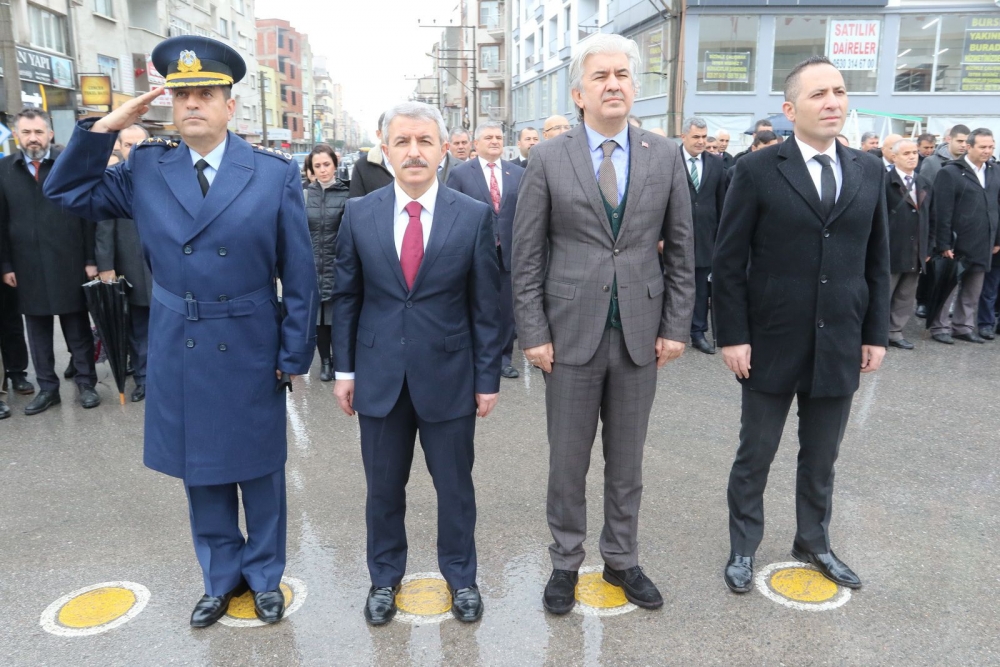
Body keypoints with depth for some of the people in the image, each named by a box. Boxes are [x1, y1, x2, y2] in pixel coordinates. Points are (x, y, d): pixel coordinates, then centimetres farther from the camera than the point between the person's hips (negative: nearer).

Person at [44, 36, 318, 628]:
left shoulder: (276, 173, -7)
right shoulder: (146, 169, 2)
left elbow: (299, 273, -6)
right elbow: (66, 192, 9)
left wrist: (295, 354, -7)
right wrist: (105, 127, -3)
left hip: (251, 353, -3)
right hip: (179, 357, 3)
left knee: (258, 472, 13)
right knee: (200, 474, 17)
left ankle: (265, 575, 35)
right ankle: (222, 577, 38)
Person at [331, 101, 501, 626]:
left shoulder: (474, 216, -5)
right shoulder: (359, 214, 0)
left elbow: (485, 304, -2)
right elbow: (346, 297, 6)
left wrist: (488, 377, -2)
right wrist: (344, 368, 4)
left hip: (449, 375, -1)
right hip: (379, 376, 2)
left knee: (455, 484, 13)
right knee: (383, 486, 14)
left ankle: (460, 575, 35)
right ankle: (384, 577, 36)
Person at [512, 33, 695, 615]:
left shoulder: (666, 156, 4)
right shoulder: (548, 159, -2)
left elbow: (682, 251, 6)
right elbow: (527, 256, -2)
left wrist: (677, 325, 1)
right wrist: (533, 332, -6)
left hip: (641, 334, 2)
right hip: (571, 333, -1)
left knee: (628, 460, 14)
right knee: (568, 461, 10)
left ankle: (622, 559, 32)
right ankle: (566, 562, 28)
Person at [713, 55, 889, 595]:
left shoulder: (869, 172, 6)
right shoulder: (758, 171, -7)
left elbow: (876, 261, 10)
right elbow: (728, 263, -7)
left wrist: (876, 333, 7)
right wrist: (732, 336, -11)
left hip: (839, 347, 4)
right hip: (772, 344, -3)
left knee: (821, 459, 17)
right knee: (755, 455, 11)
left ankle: (814, 544, 37)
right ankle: (743, 549, 29)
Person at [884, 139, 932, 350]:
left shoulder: (924, 184, 13)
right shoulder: (884, 182, -9)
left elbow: (928, 217, 14)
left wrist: (927, 248, 10)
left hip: (915, 252, 7)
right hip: (890, 250, -7)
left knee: (906, 298, 11)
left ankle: (894, 333, 20)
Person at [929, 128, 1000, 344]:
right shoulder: (950, 172, -8)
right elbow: (942, 212, -12)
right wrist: (944, 243, -16)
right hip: (958, 244, -5)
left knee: (973, 291, 12)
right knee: (948, 287, 4)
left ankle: (964, 326, 23)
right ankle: (940, 327, 14)